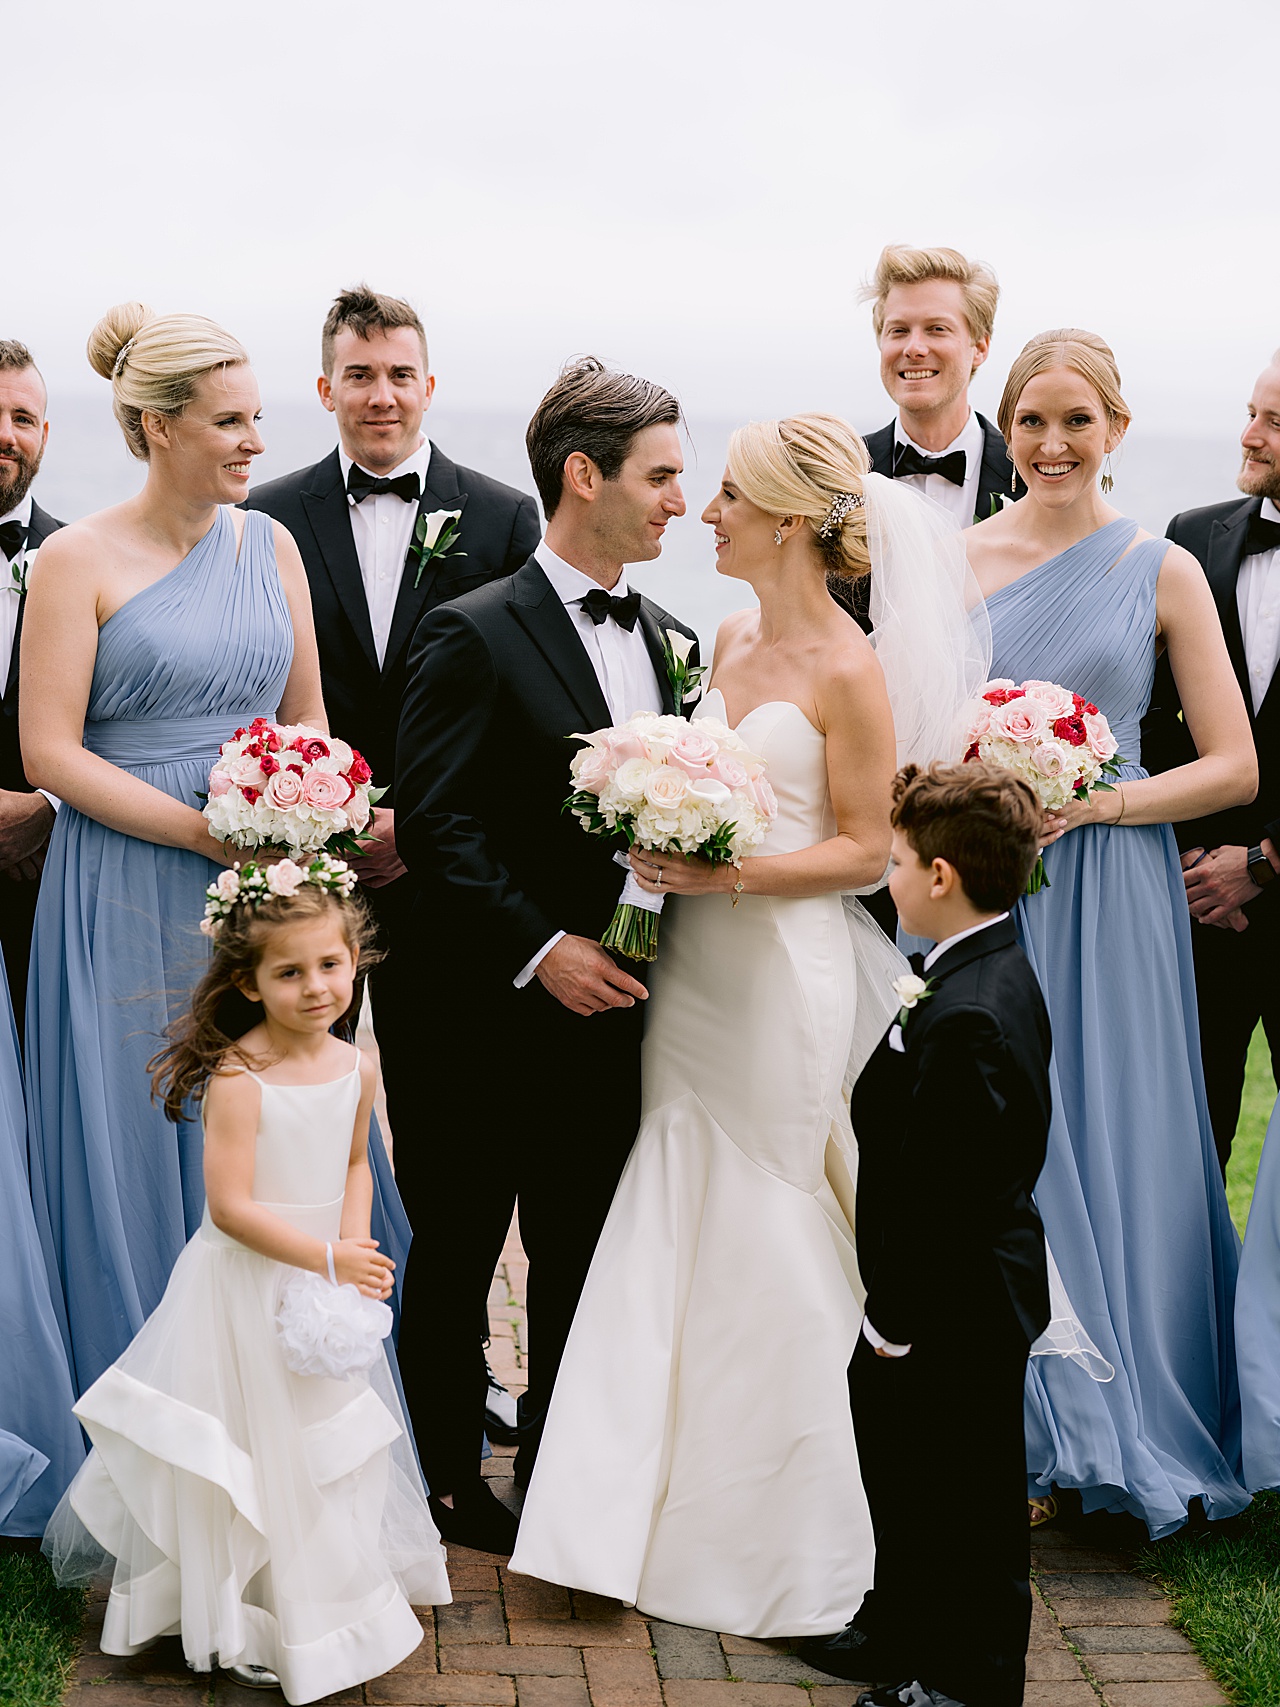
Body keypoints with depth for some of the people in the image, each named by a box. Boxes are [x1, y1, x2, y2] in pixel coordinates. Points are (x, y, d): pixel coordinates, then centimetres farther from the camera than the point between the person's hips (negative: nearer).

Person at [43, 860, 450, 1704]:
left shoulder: (356, 1068, -3)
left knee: (329, 1443, 20)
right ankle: (253, 1619, 24)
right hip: (248, 1286, -6)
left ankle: (333, 1596, 40)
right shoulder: (237, 1078, -23)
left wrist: (358, 1243, -5)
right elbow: (230, 1206, -24)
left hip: (325, 1283, 6)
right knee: (255, 1451, 6)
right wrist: (328, 1257, -22)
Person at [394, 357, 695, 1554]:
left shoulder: (661, 635, 10)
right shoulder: (475, 635, -12)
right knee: (458, 1252, 9)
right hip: (497, 1009, -6)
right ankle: (447, 1480, 24)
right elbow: (432, 827, -15)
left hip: (616, 1005, 6)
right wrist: (541, 948, -19)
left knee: (585, 1254, 16)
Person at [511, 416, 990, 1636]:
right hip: (696, 969, 7)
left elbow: (864, 850, -12)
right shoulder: (734, 636, 10)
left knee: (766, 1242, 2)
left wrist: (729, 873, -22)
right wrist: (665, 838, 3)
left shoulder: (849, 669, -13)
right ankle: (670, 1509, 26)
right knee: (678, 1234, 12)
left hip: (785, 977, -7)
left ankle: (783, 1543, 18)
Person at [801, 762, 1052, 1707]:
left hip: (958, 1309, -11)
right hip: (964, 1292, 11)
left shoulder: (967, 1018, -29)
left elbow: (951, 1192, -27)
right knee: (897, 1451, 25)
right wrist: (910, 1027, 0)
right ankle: (905, 1630, 43)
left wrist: (896, 1316, -21)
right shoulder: (994, 974, 3)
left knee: (965, 1496, 8)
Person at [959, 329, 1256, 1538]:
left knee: (1110, 1143, 3)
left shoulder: (1162, 571, 0)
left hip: (1107, 893, -1)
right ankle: (1017, 1428, 16)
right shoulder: (952, 559, 4)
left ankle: (1116, 1422, 21)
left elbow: (1233, 766, -1)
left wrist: (1089, 801, -13)